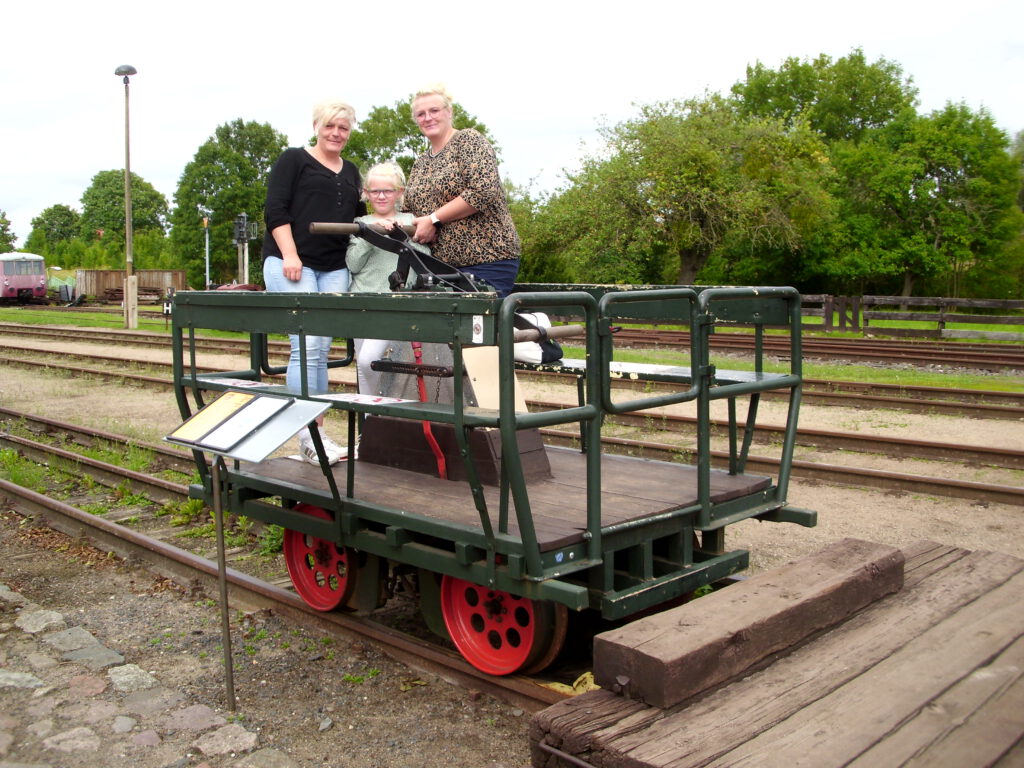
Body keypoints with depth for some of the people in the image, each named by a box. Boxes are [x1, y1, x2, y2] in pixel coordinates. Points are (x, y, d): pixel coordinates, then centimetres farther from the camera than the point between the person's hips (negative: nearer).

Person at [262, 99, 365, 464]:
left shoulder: (350, 172, 24)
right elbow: (276, 210, -3)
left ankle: (316, 431, 6)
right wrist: (289, 255, -14)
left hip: (334, 269, 6)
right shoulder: (293, 160, 5)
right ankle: (308, 434, -13)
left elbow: (358, 215, 27)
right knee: (307, 345, -14)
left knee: (321, 350, 3)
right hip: (292, 265, -5)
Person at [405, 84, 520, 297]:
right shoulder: (419, 164, 19)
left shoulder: (469, 140, -2)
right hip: (441, 264, 7)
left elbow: (483, 191, -16)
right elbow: (414, 211, 27)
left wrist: (434, 219, -13)